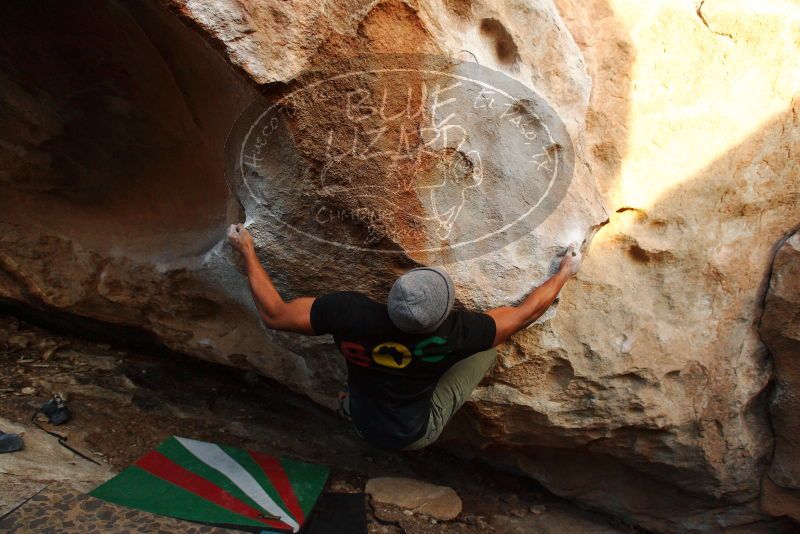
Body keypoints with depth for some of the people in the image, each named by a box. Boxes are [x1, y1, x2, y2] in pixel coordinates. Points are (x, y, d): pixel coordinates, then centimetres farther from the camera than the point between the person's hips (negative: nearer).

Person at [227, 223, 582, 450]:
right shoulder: (453, 333, -35)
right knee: (486, 348, 1)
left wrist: (247, 251, -11)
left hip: (362, 422, 2)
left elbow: (272, 314, -22)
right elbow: (524, 314, -19)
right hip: (416, 436, -2)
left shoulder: (349, 311, -36)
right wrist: (565, 272, -4)